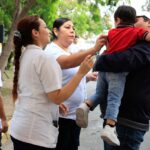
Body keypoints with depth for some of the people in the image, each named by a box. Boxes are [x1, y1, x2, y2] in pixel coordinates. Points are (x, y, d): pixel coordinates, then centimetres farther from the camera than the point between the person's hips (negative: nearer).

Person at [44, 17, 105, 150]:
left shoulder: (72, 50, 12)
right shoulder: (51, 50, -15)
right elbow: (67, 62, -37)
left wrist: (87, 77, 3)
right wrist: (94, 49, -49)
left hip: (75, 113, 8)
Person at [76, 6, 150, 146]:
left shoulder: (111, 32, 18)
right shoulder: (136, 31, 4)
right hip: (118, 71, -5)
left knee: (100, 93, 19)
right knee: (114, 99, -8)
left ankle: (85, 106, -6)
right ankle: (109, 128, -21)